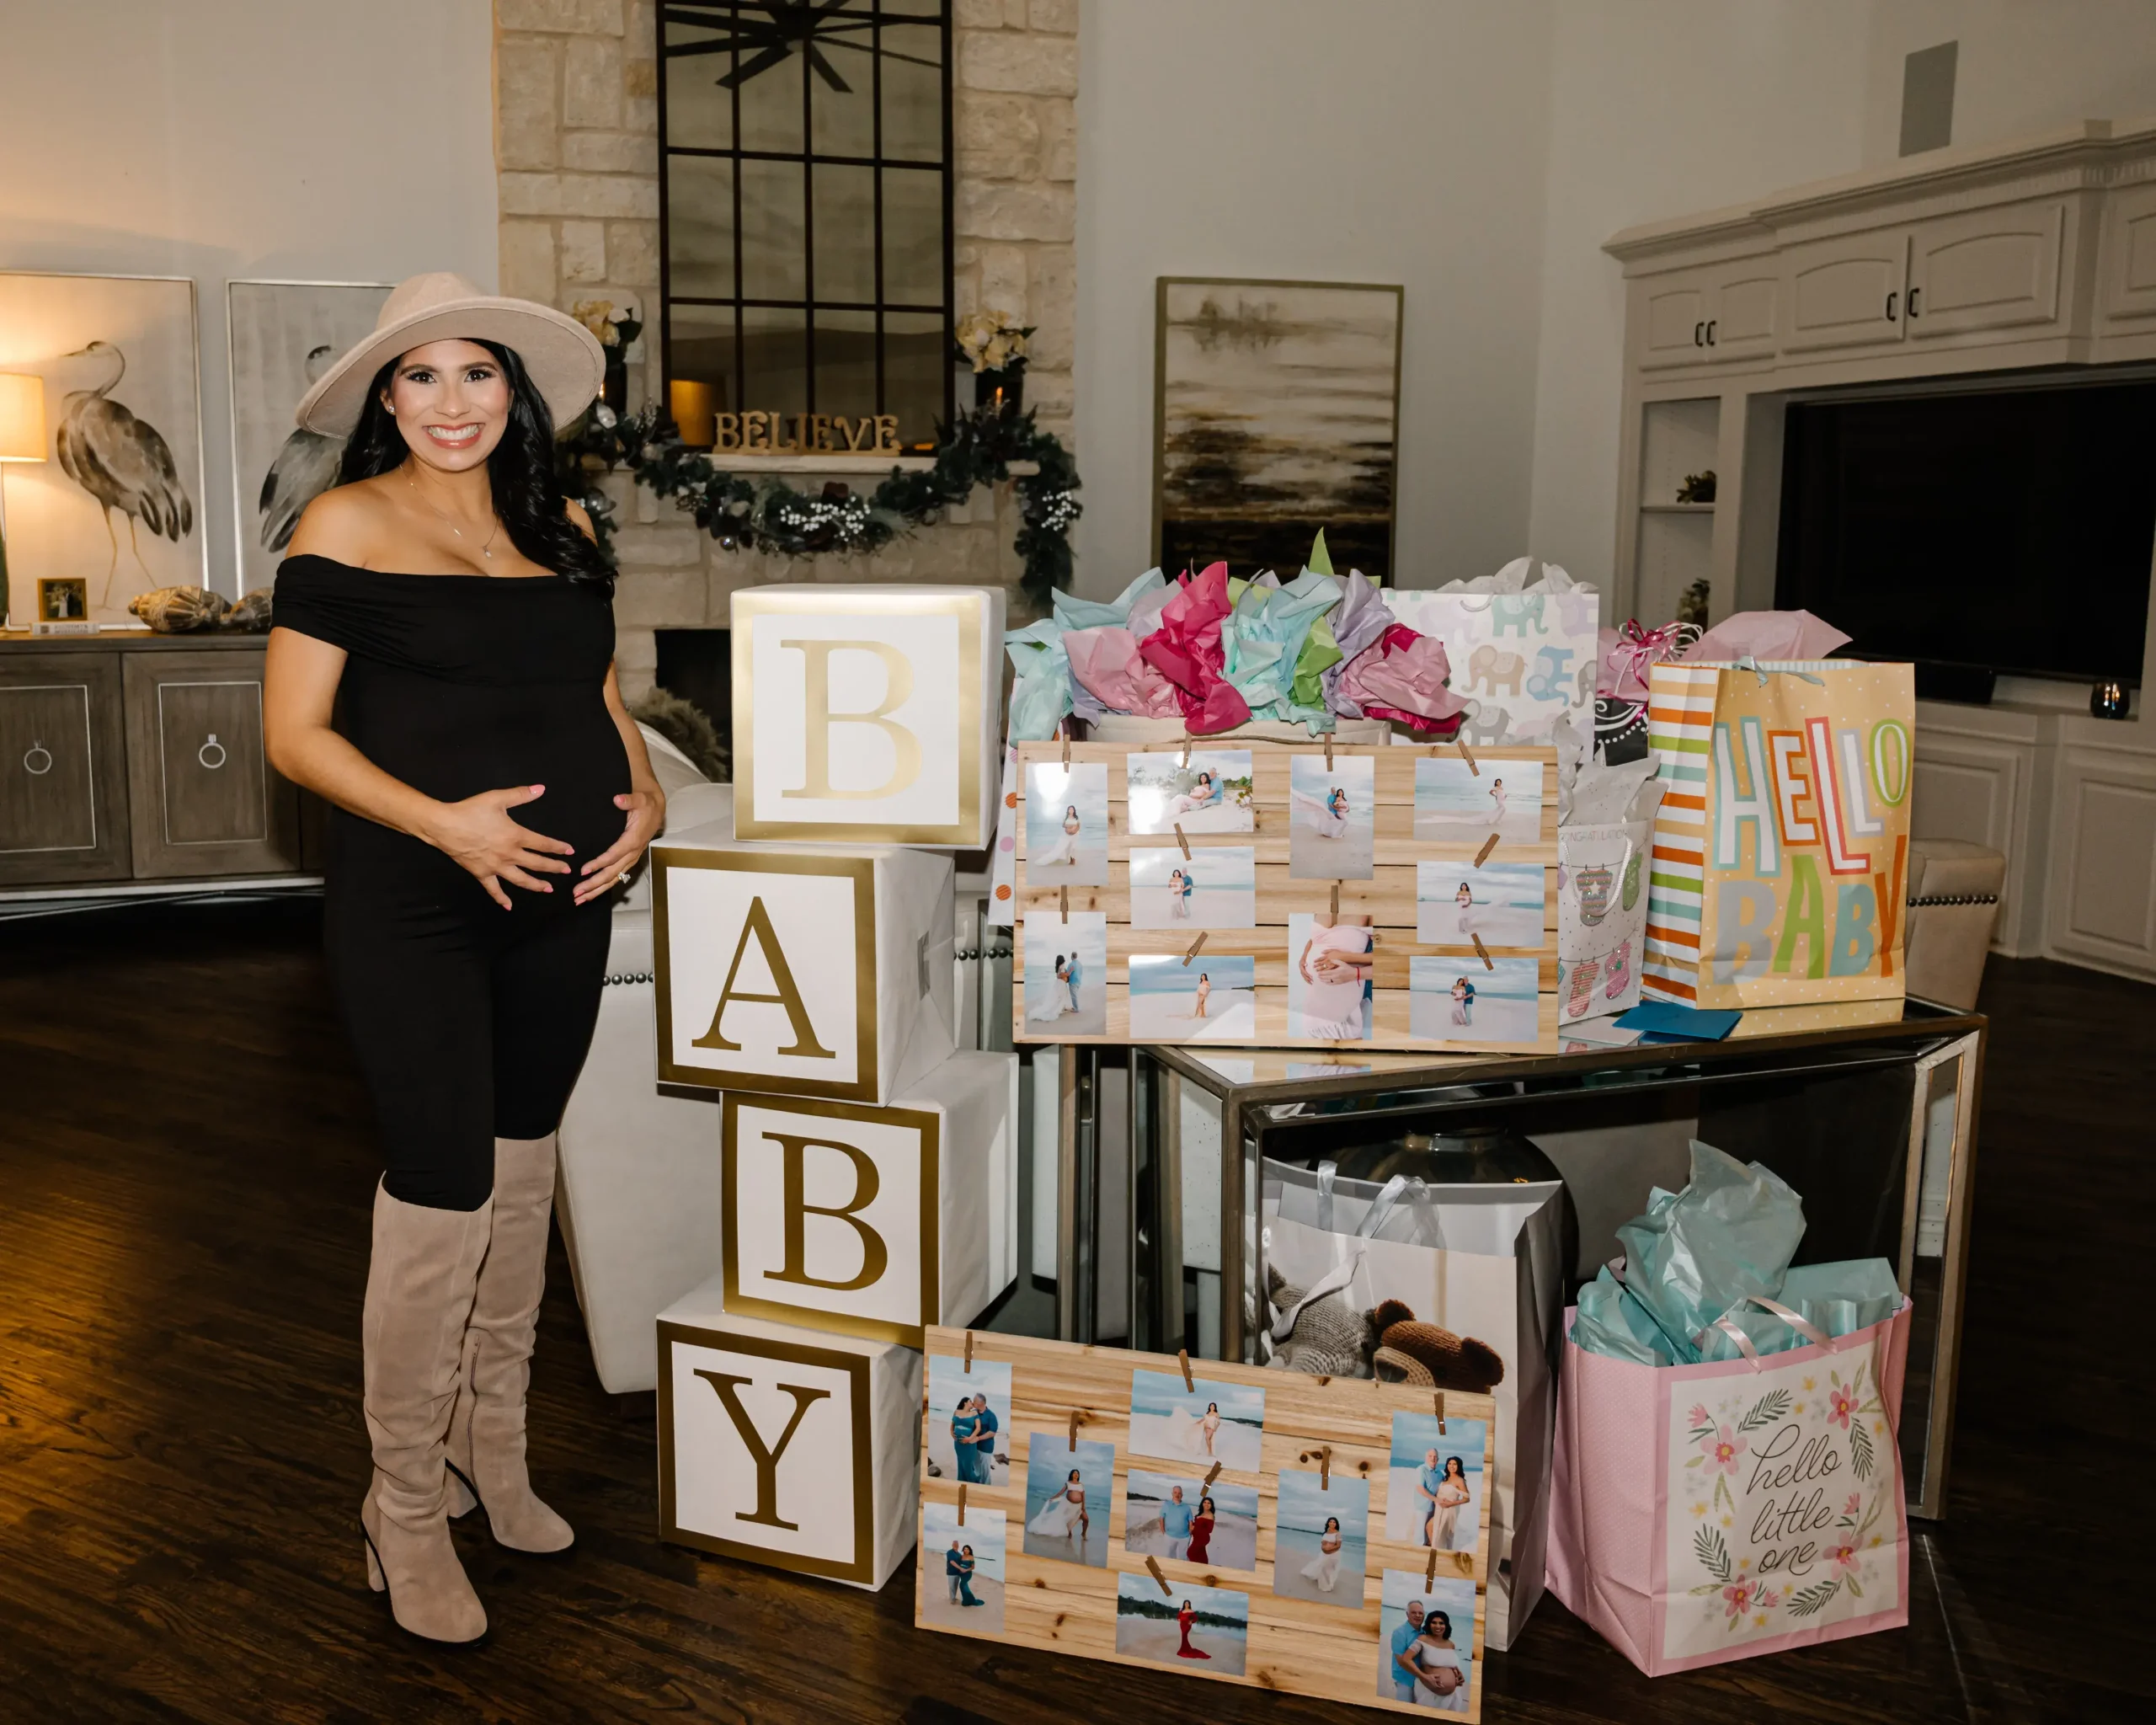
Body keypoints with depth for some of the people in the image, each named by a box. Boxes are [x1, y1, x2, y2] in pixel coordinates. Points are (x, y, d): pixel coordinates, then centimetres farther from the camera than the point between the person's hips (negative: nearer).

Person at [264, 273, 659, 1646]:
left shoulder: (561, 526, 10)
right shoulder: (348, 525, -5)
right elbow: (294, 731, -8)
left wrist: (645, 793, -3)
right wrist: (443, 821, -21)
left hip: (565, 901, 6)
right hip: (413, 908, -5)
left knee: (523, 1171, 15)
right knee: (442, 1195, -5)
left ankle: (494, 1455, 34)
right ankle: (406, 1509, 16)